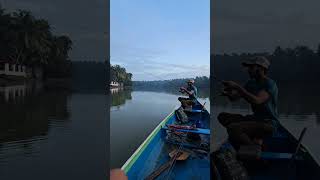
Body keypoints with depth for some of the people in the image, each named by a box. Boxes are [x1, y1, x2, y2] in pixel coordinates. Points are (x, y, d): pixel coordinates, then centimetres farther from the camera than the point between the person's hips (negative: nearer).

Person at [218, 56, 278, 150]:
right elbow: (234, 97, 4)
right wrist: (228, 93, -18)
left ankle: (254, 146, -2)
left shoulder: (270, 84, -15)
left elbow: (257, 101, -33)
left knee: (232, 128, -29)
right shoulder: (251, 82, 8)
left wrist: (237, 87, -31)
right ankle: (253, 138, -1)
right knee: (222, 116, 1)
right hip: (255, 118, 9)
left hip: (267, 124, -8)